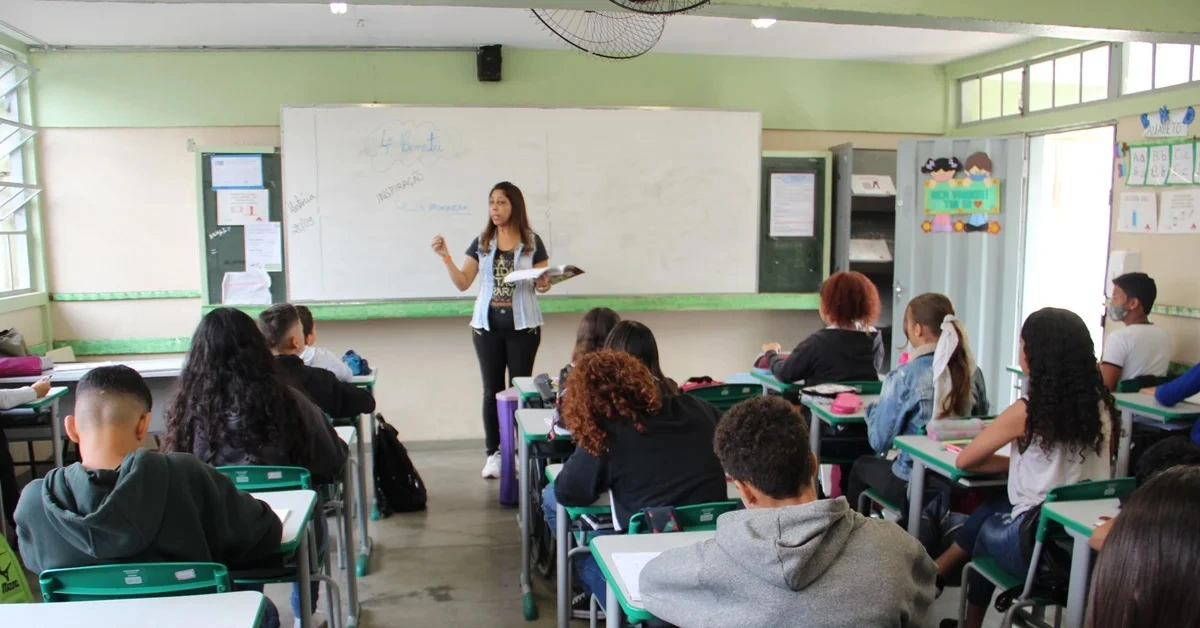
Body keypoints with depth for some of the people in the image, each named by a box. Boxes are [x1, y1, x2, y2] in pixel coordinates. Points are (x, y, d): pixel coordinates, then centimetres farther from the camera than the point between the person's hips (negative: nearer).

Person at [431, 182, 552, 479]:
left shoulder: (532, 242, 0)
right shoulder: (481, 243, 5)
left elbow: (543, 282, 3)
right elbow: (463, 283, 3)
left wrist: (543, 284, -19)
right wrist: (446, 257, -8)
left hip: (523, 325, -2)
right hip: (487, 325, 2)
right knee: (492, 390, 5)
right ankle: (494, 454, 11)